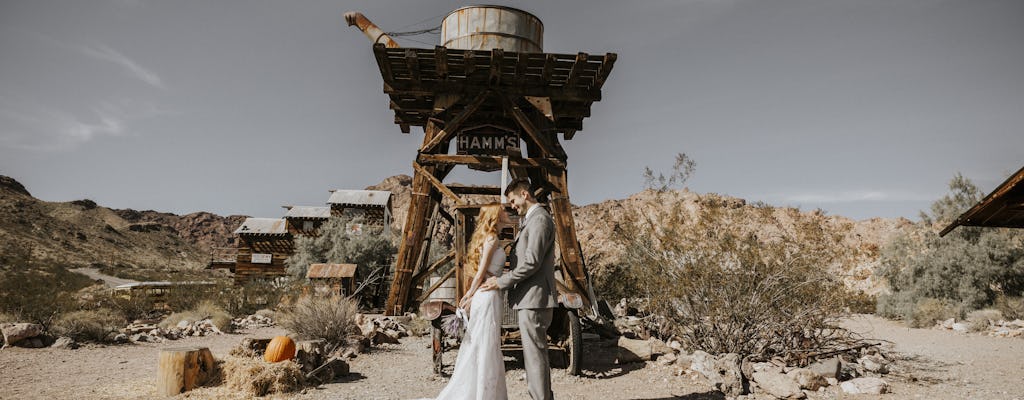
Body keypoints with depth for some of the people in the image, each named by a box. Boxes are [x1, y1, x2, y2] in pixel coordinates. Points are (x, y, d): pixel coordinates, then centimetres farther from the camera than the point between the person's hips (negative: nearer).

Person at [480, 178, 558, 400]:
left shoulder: (539, 218, -13)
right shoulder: (532, 220, 19)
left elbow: (532, 262, -20)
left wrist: (501, 282, -13)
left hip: (534, 299, -10)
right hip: (531, 299, 10)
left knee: (535, 355, -6)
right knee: (537, 354, 15)